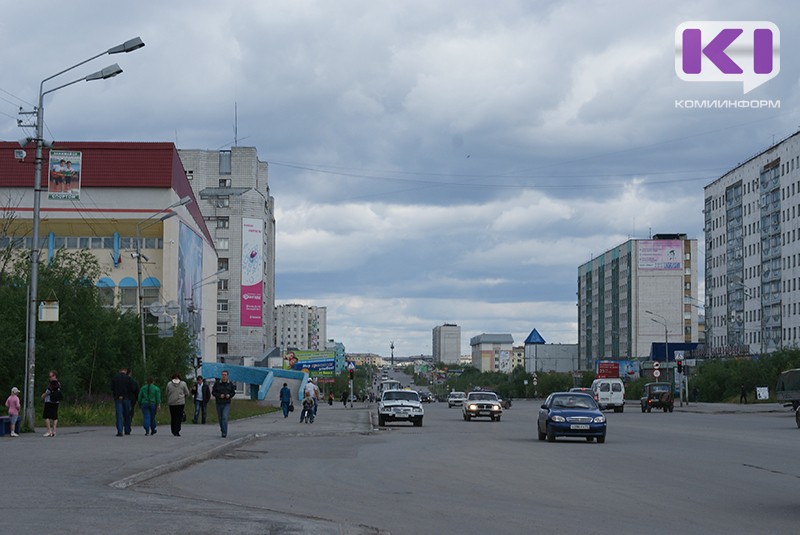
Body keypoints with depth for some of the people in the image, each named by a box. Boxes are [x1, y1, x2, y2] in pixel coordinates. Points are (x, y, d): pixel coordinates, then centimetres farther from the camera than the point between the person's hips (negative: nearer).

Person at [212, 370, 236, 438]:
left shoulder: (230, 384, 0)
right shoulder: (217, 383, -2)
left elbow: (233, 392, 10)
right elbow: (213, 392, 0)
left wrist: (229, 395, -11)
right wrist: (219, 395, -16)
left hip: (227, 404, -2)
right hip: (219, 403, 2)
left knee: (225, 417, -17)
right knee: (220, 418, 11)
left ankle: (224, 432, -17)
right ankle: (222, 429, 33)